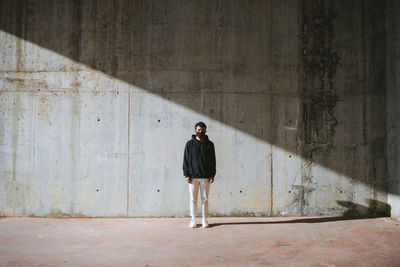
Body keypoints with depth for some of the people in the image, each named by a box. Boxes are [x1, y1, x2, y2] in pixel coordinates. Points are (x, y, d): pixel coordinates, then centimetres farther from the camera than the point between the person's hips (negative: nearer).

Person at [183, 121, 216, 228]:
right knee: (193, 199, 5)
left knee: (205, 199, 6)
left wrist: (212, 175, 0)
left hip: (205, 176, 1)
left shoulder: (209, 144, 7)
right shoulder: (189, 144, 4)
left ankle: (204, 219, 15)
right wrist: (186, 175, -4)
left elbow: (213, 160, 8)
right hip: (193, 176, 0)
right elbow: (186, 160, 3)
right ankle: (193, 219, 15)